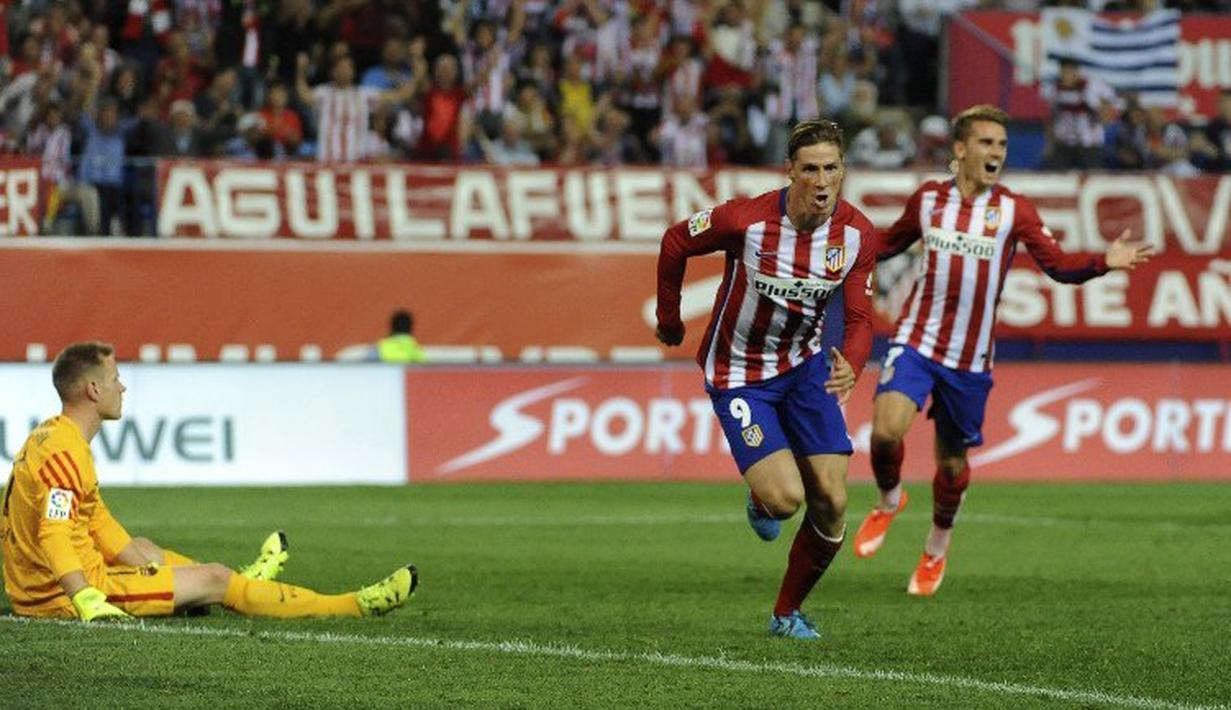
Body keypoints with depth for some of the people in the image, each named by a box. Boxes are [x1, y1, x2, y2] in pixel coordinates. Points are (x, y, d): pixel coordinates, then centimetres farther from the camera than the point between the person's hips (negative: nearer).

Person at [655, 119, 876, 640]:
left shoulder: (857, 234, -14)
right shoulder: (745, 219, -26)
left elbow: (859, 319, -10)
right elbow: (675, 243, -8)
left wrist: (851, 364, -33)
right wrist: (669, 320, 4)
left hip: (804, 365, 4)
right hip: (738, 376, -4)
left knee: (831, 504, -5)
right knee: (785, 498, -20)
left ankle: (787, 613, 17)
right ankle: (759, 500, 21)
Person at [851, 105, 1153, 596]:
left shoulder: (1013, 210, -2)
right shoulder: (927, 200, 3)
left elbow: (1060, 266, -5)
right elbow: (889, 244, 20)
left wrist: (1105, 262, -23)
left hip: (970, 360, 0)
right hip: (916, 343, 0)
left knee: (952, 460, 9)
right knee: (886, 430, -22)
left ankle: (938, 544, 37)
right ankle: (888, 499, 10)